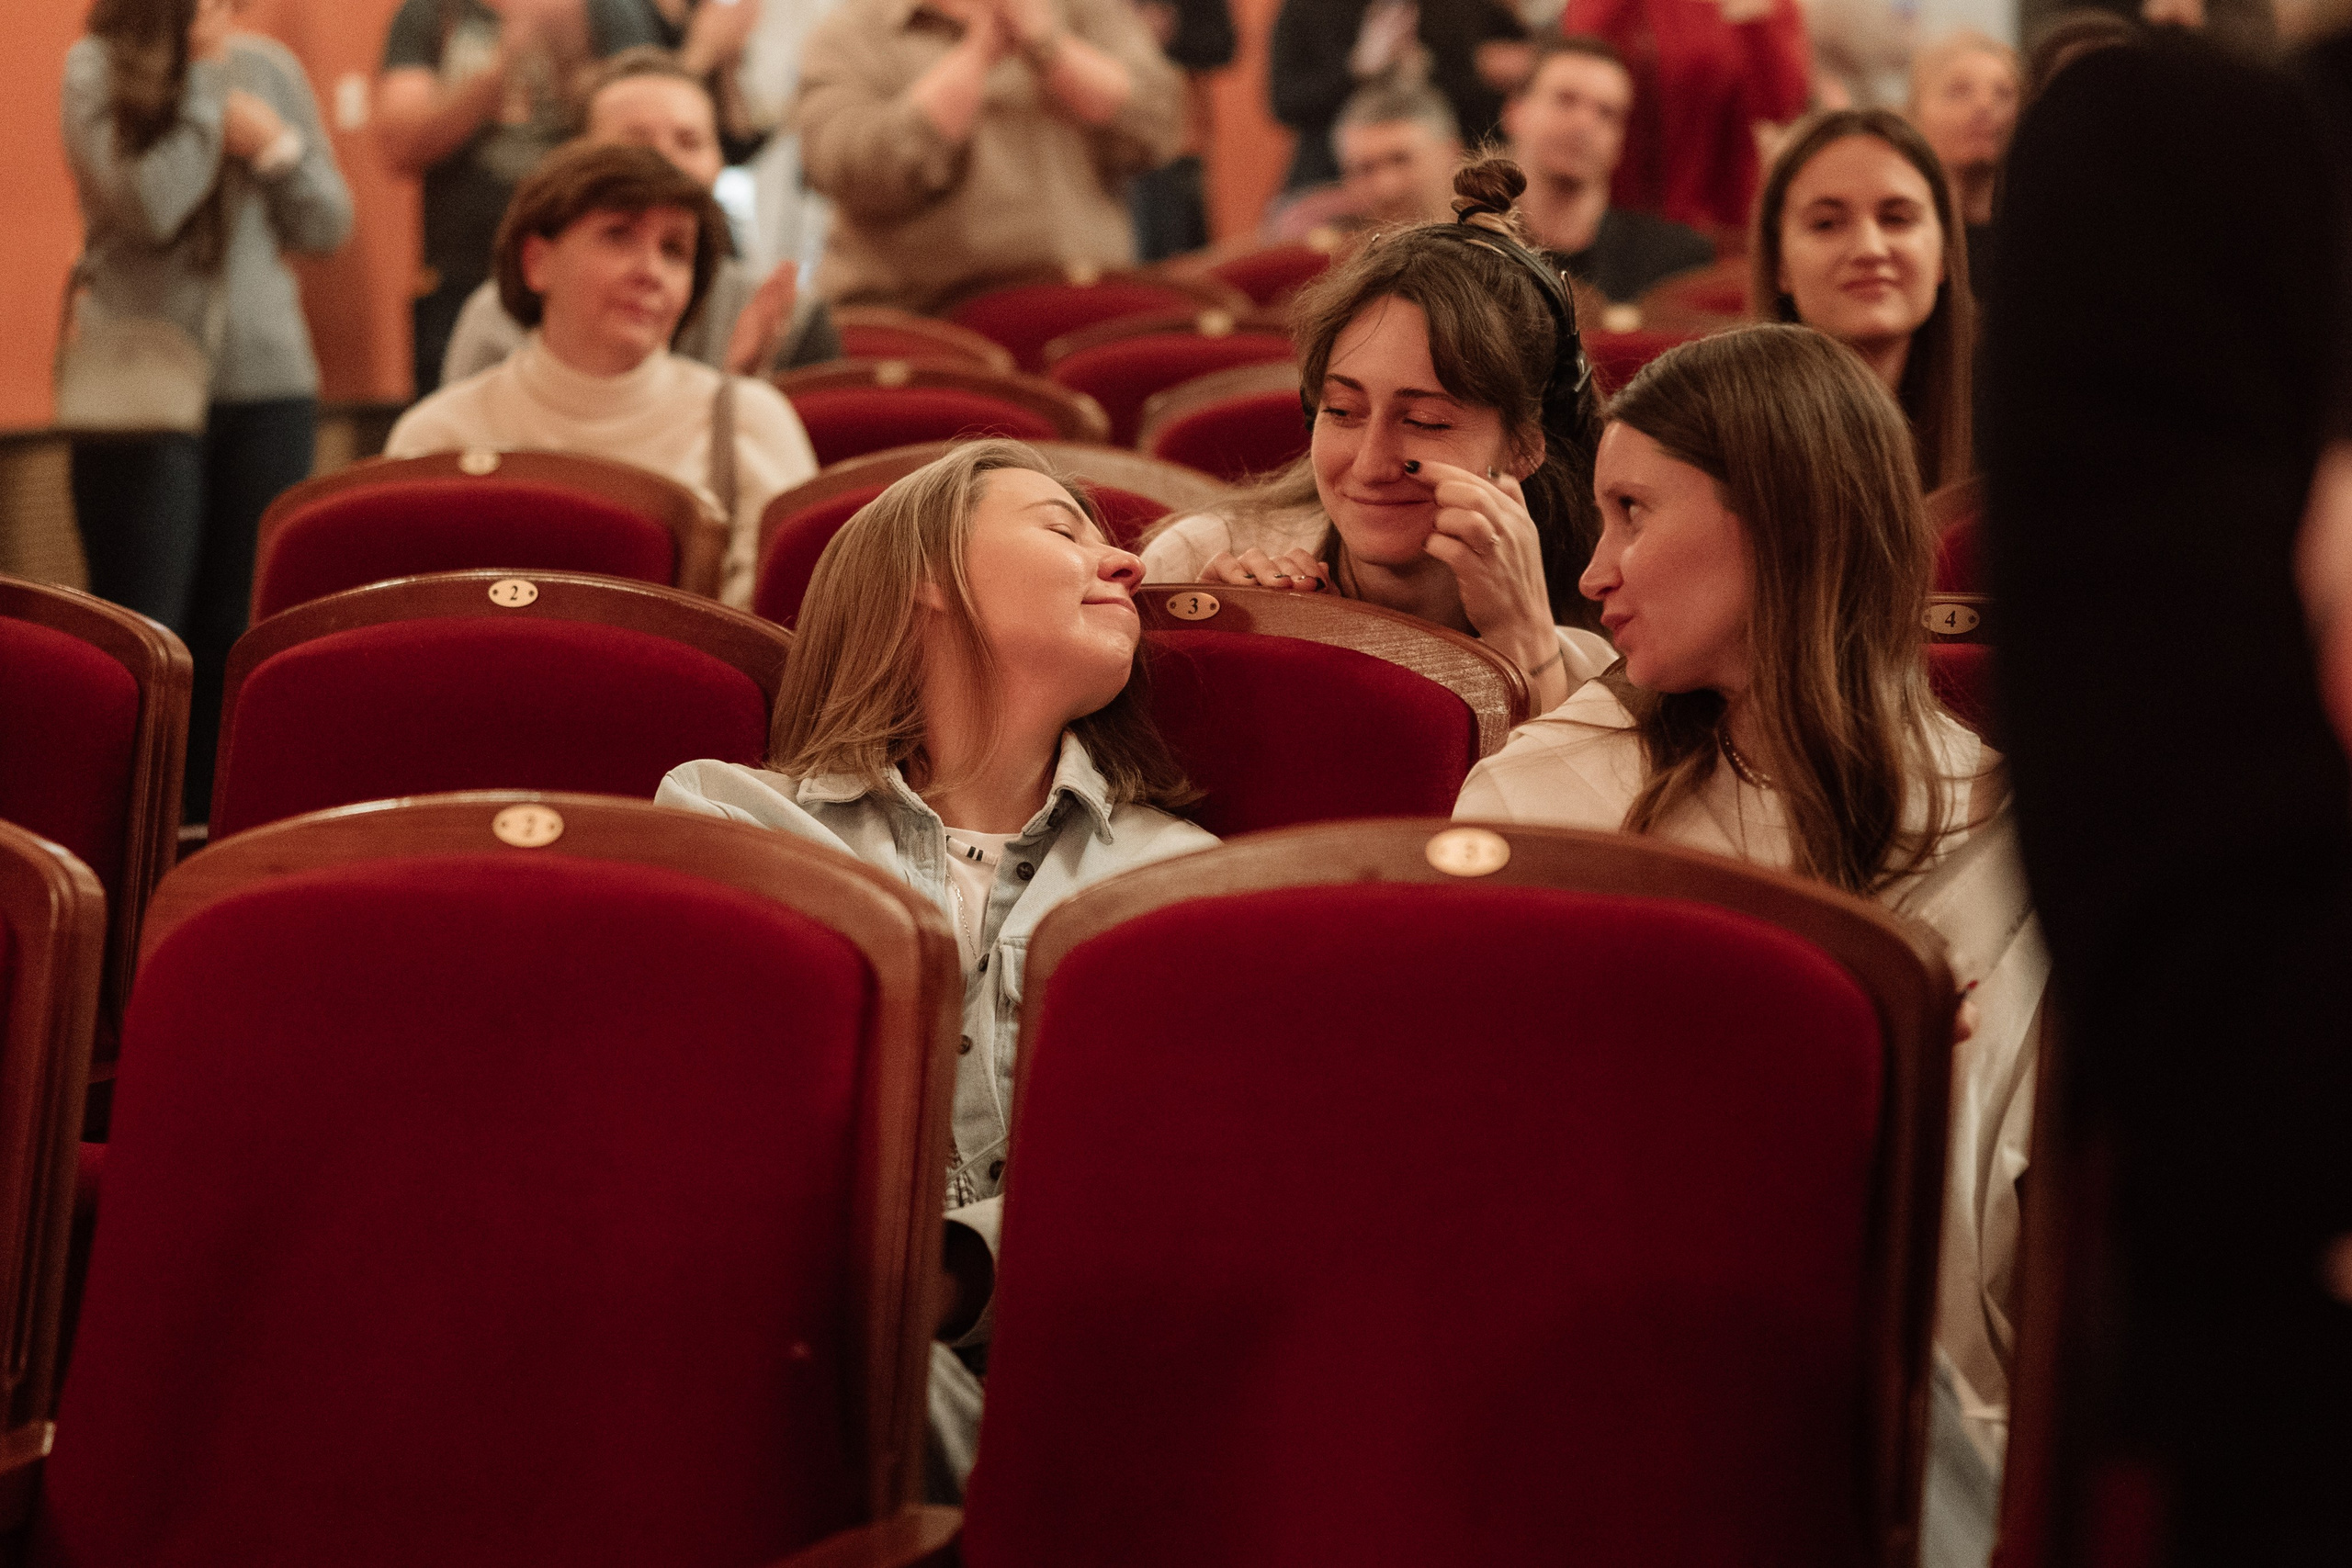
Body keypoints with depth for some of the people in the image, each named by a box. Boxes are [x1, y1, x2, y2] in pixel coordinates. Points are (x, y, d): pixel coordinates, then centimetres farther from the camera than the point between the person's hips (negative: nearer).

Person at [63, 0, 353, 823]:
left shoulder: (270, 68, 7)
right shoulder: (95, 70, -4)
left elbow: (329, 225, 9)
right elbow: (150, 205, -17)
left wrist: (277, 146, -9)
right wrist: (204, 75, -12)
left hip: (269, 382, 4)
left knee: (242, 623, 5)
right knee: (140, 624, -2)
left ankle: (212, 818, 13)